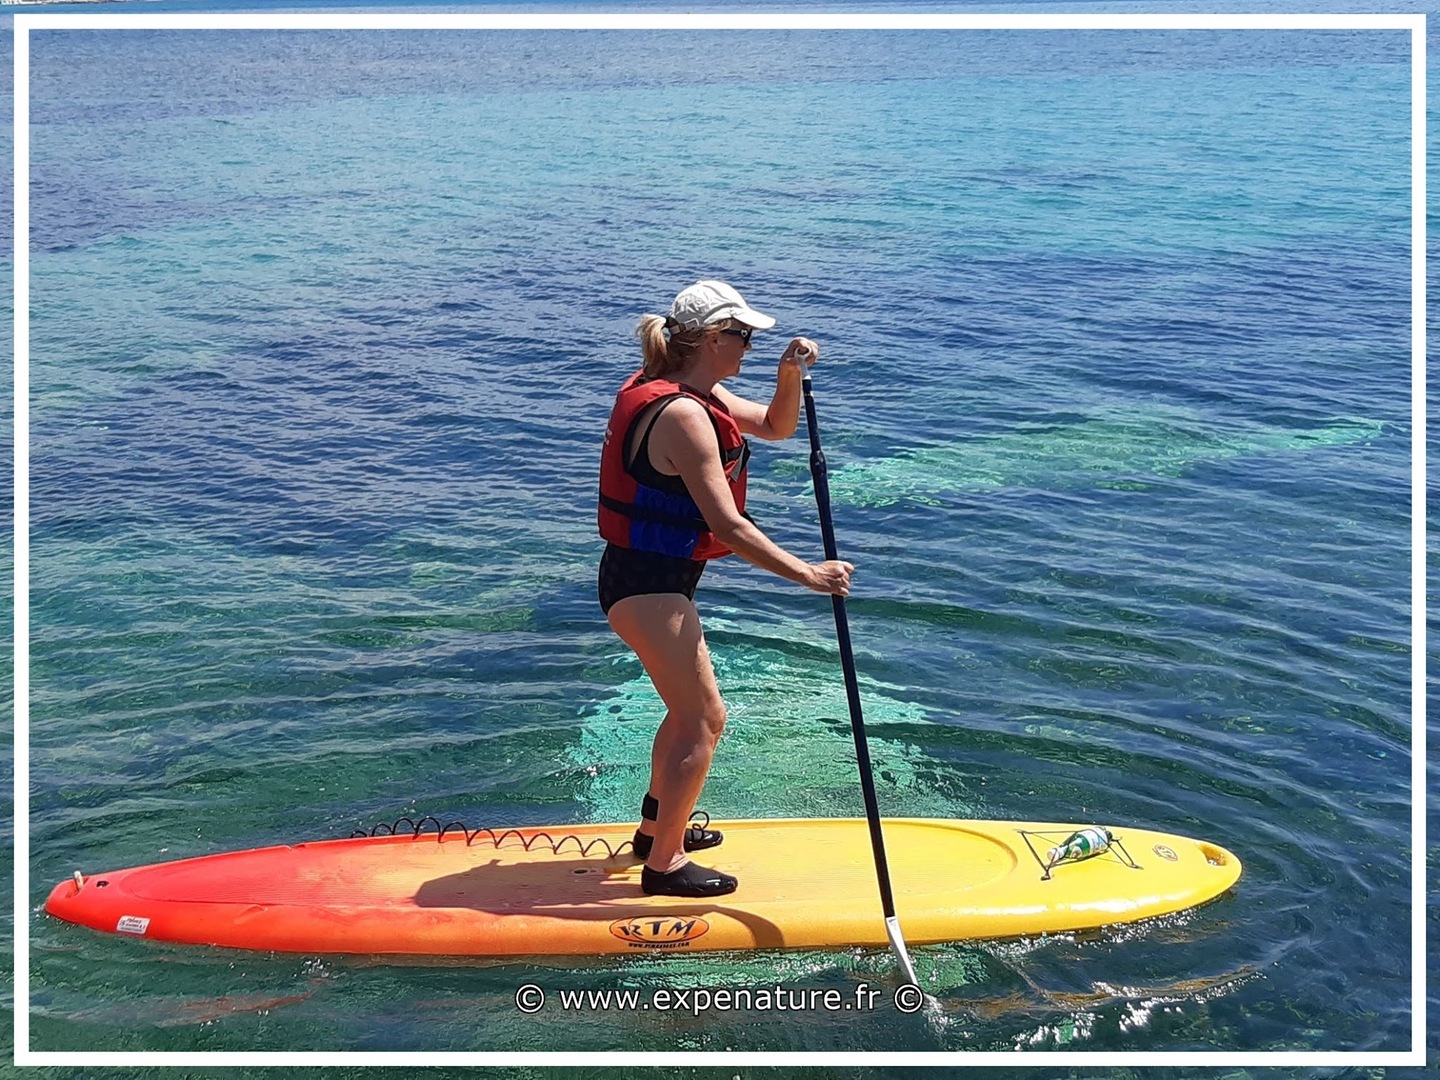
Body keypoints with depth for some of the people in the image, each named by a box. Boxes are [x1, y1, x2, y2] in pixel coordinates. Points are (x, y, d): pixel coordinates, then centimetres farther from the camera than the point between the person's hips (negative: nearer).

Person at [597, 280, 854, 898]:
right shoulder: (681, 415, -24)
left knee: (692, 709, 23)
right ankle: (664, 863, 7)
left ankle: (656, 825, 39)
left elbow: (775, 427, 18)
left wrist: (789, 378, -2)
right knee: (704, 720, -4)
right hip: (647, 584, -11)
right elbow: (729, 528, -27)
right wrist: (809, 575, -23)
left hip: (657, 578, 11)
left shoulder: (698, 394, 7)